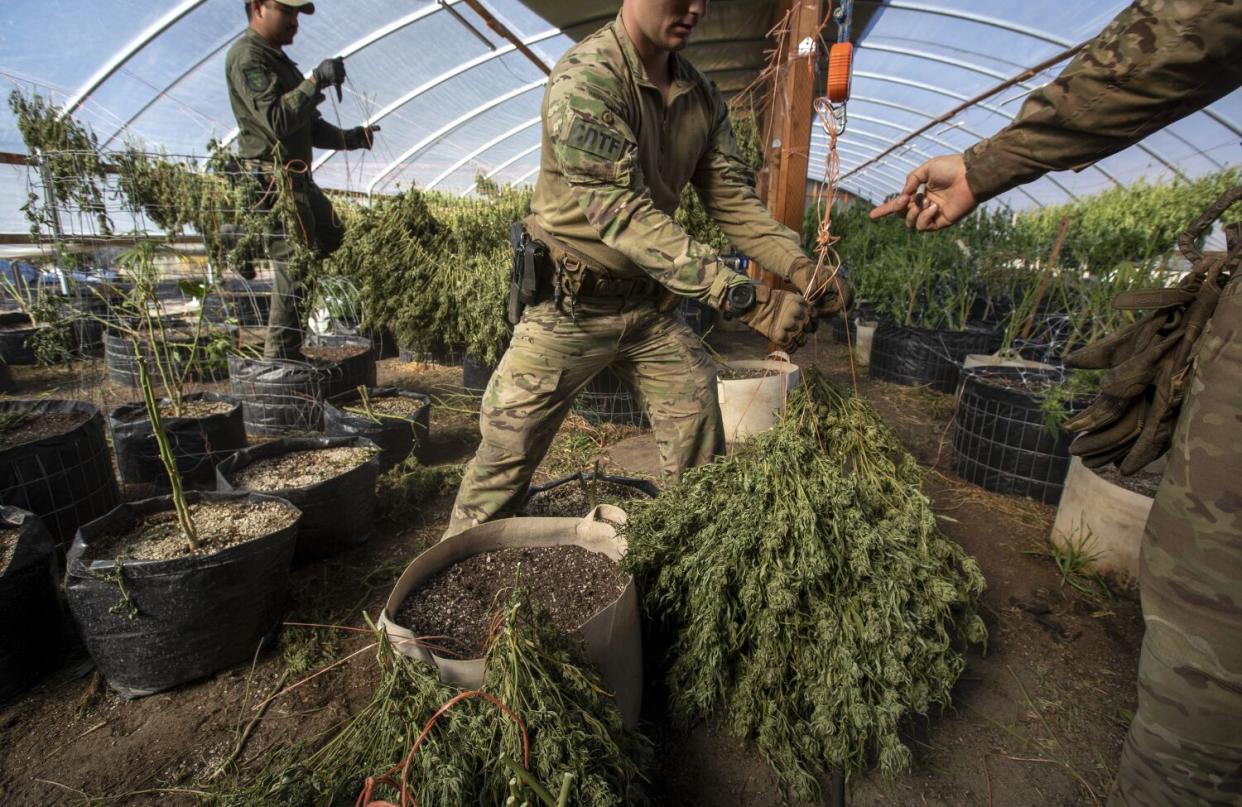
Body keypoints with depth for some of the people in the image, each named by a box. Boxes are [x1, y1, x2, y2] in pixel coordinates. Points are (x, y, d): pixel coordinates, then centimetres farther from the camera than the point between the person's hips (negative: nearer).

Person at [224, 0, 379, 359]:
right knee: (293, 266, -12)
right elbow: (276, 120, -24)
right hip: (272, 179, -11)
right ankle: (280, 357, -3)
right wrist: (316, 81, -21)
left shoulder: (276, 57, 23)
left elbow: (309, 126, 24)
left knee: (333, 236, 18)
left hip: (297, 176, 11)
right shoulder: (247, 56, -10)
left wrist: (349, 137, 9)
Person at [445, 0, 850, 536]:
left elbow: (733, 200, 3)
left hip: (649, 304, 7)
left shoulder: (702, 97, 4)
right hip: (570, 304, -6)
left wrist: (800, 268, -15)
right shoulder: (585, 77, -18)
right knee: (507, 456, 3)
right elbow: (625, 215, -28)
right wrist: (746, 299, -33)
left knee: (700, 454, 7)